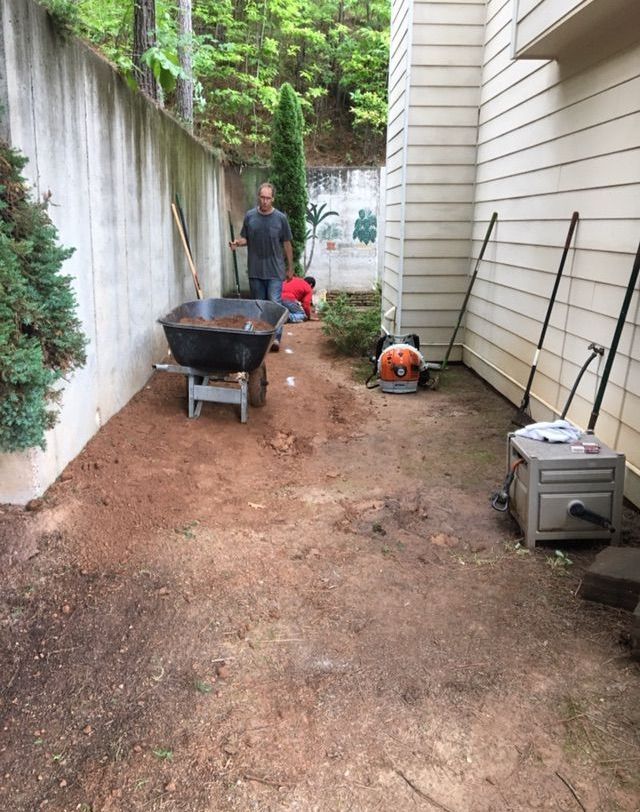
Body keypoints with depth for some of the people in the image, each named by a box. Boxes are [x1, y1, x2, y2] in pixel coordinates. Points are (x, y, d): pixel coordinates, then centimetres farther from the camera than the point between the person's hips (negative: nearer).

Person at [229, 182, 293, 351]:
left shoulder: (280, 218, -3)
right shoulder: (249, 216, 3)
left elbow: (287, 244, 2)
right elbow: (245, 238, 11)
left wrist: (290, 267, 4)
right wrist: (237, 242, -13)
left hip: (275, 271, -3)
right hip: (255, 270, 3)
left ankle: (276, 337, -5)